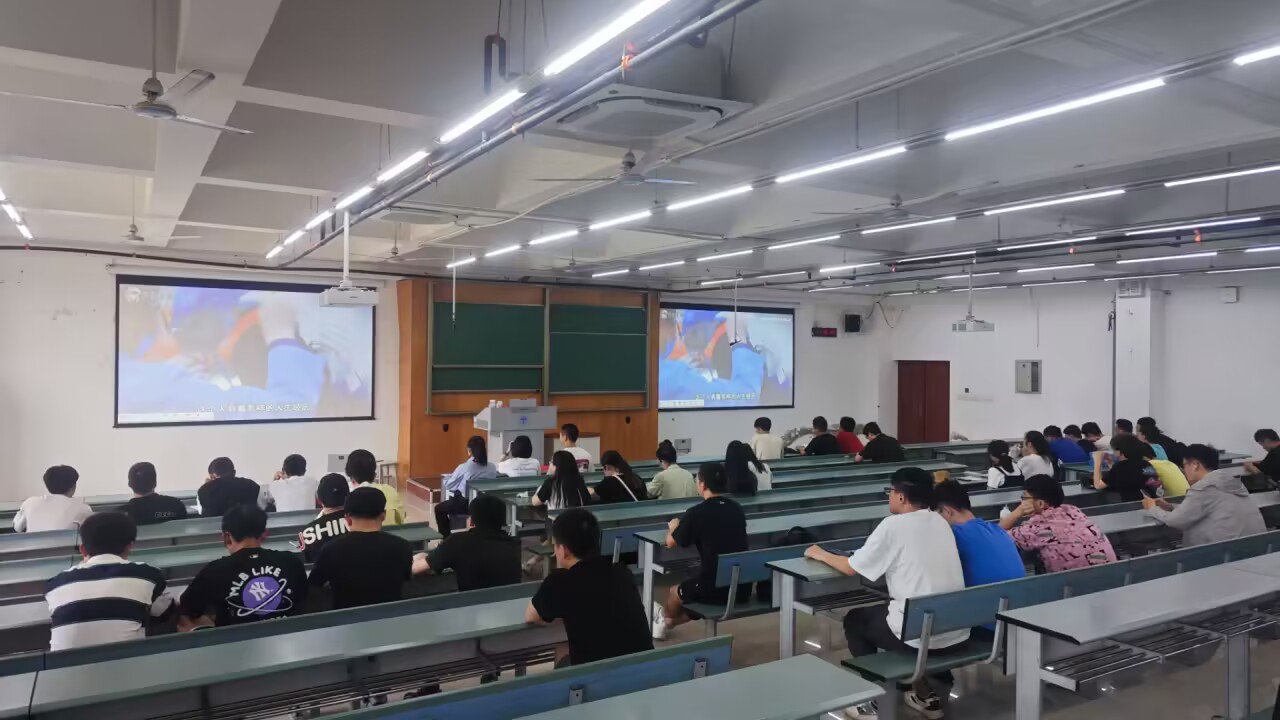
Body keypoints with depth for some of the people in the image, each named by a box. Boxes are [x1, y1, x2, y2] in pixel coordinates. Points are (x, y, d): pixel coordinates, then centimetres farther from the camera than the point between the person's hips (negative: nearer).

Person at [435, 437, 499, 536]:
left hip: (465, 504, -5)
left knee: (439, 508, 22)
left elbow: (449, 484, -3)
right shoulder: (492, 467, -6)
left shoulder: (464, 467, -17)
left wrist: (446, 478, 21)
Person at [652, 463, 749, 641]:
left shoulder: (697, 513, -12)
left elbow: (671, 543, 2)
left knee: (675, 591, 25)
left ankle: (667, 618, 55)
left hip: (714, 588, -5)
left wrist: (674, 527, 24)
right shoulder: (737, 509, 4)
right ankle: (669, 622, 54)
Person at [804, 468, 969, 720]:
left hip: (920, 635, -6)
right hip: (958, 634, 6)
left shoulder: (893, 525, -12)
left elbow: (851, 567, -2)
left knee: (855, 620, 20)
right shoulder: (940, 521, 7)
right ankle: (926, 695, 33)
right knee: (883, 609, 33)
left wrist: (821, 555, 14)